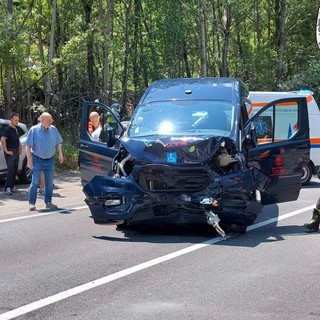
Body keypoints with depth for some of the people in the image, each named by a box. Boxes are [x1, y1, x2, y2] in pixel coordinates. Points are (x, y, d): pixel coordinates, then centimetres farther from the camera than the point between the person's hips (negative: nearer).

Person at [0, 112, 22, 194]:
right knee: (11, 170, -14)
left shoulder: (16, 129, 14)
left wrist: (20, 147, 16)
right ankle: (7, 188, -14)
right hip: (10, 152, -8)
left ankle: (12, 186, 16)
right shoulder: (8, 129, -13)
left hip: (16, 152, 8)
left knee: (15, 170, 9)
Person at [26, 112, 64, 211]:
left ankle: (48, 202, 19)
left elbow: (58, 143, 14)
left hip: (49, 160, 4)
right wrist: (29, 160, -14)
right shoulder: (34, 130, -9)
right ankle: (31, 203, -3)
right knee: (35, 182, -8)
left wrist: (60, 154, 4)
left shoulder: (53, 129, 3)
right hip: (37, 160, -4)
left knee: (49, 183, 8)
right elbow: (28, 146, -9)